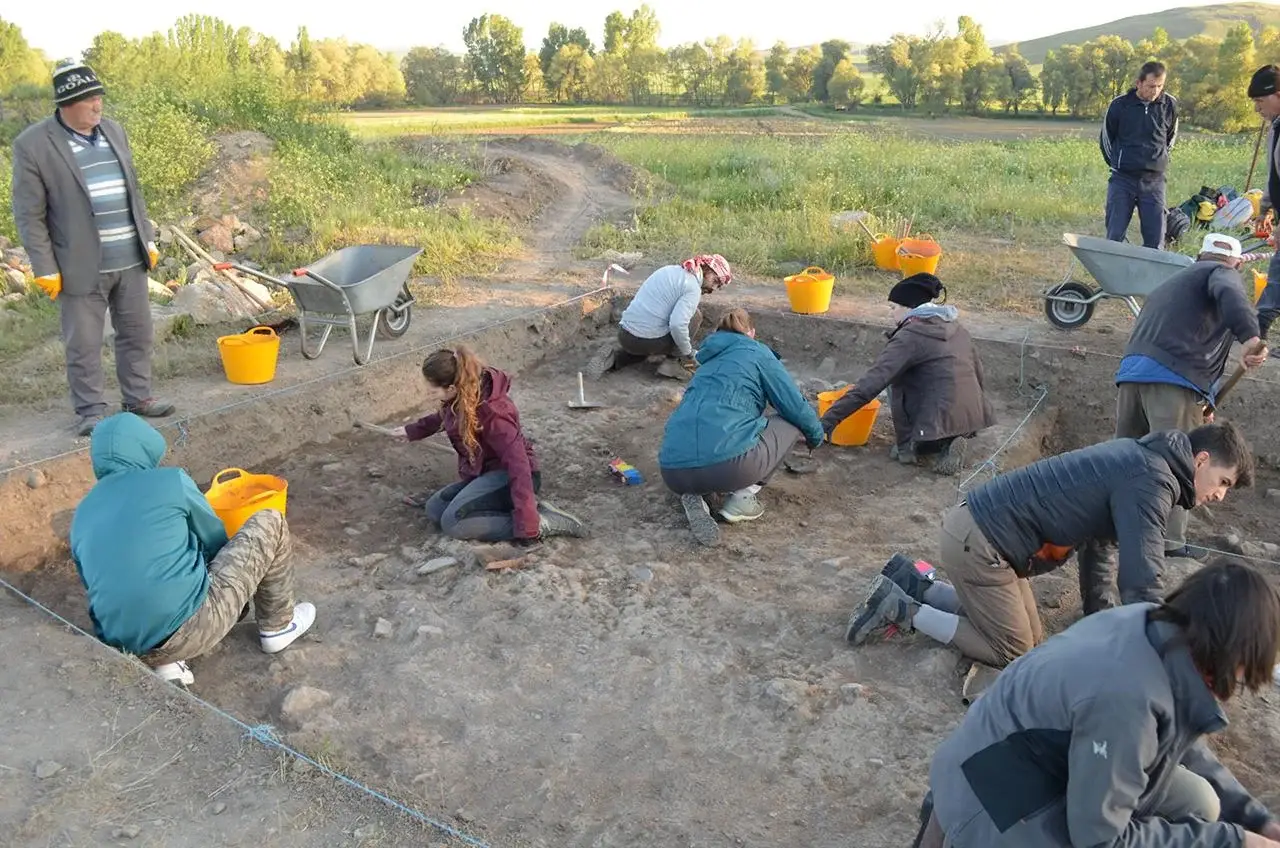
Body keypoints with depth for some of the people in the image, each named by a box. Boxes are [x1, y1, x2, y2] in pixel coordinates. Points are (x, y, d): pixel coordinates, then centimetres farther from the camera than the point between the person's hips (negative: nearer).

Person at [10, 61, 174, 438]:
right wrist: (45, 268, -10)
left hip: (130, 261, 5)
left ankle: (138, 397, 29)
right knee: (83, 345, 5)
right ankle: (91, 411, 18)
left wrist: (148, 240, 14)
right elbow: (30, 215, -7)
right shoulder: (33, 144, -9)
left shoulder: (114, 131, 8)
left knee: (138, 335, 14)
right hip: (82, 267, -5)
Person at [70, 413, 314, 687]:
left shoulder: (82, 515, 14)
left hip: (126, 646, 6)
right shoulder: (170, 481, -1)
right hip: (190, 628, -6)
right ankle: (277, 627, 26)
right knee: (270, 523, 12)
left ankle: (164, 663, 16)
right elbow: (216, 542, 12)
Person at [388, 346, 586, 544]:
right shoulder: (460, 396, -3)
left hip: (509, 475, -9)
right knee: (434, 508, -1)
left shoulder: (491, 411, -28)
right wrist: (412, 430, 36)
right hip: (485, 472, 9)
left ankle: (542, 523, -23)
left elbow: (518, 463, -32)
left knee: (453, 522, -24)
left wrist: (527, 526, -36)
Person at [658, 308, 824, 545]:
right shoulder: (757, 353, 14)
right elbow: (795, 408, 12)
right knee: (792, 423, 19)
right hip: (727, 464, -6)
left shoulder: (708, 362, 31)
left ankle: (693, 495, 9)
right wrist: (816, 435, 34)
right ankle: (742, 496, 6)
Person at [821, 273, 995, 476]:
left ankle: (906, 446, 7)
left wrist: (830, 419, -19)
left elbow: (871, 383, -18)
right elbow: (978, 374, 16)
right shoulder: (955, 327, 11)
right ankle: (948, 442, 8)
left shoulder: (911, 336, -9)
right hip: (973, 420, 7)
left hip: (943, 421, -7)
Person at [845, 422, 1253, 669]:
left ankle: (911, 585, 18)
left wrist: (1100, 618, 27)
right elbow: (1140, 582, -20)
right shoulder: (1151, 482, -16)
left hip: (980, 526, 10)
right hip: (977, 541, -10)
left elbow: (1097, 537, 24)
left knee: (1029, 633, 18)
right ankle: (899, 608, 1)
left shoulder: (1136, 458, 15)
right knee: (1013, 650, 2)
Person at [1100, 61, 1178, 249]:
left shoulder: (1169, 105, 1)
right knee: (1115, 236, -2)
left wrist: (1159, 161, 15)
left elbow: (1171, 137, 18)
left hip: (1154, 181, 1)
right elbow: (1105, 139, 10)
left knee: (1155, 240, 0)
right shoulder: (1120, 105, -4)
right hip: (1122, 179, -1)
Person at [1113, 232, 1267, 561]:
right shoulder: (1223, 273, 12)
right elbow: (1229, 295, -15)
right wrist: (1250, 336, -31)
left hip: (1131, 372, 7)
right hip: (1174, 379, -7)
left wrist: (1201, 403, 40)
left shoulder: (1171, 284, 37)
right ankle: (1168, 542, -3)